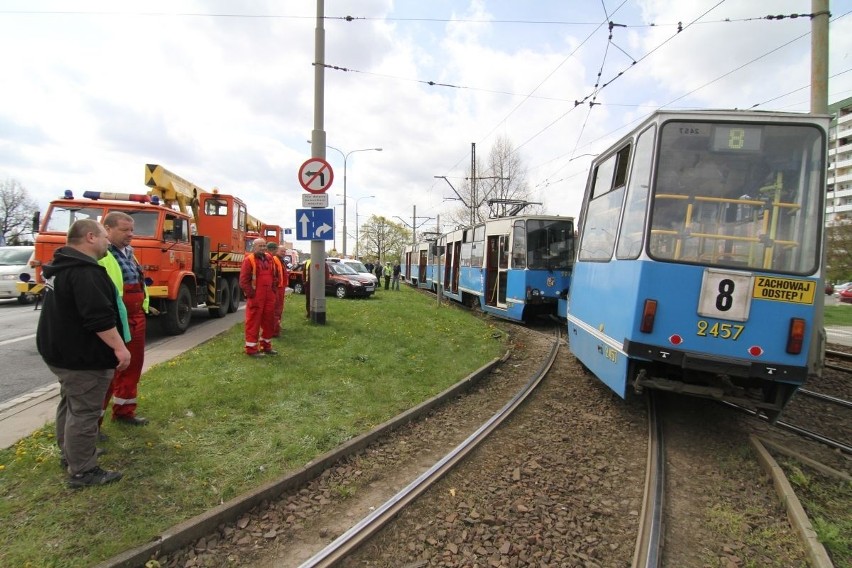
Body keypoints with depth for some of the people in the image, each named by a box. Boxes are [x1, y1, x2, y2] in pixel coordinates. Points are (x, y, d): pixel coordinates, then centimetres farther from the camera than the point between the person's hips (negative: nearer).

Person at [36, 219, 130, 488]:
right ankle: (82, 472, 5)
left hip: (61, 350, 11)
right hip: (82, 356, -11)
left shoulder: (61, 267, 12)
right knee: (84, 411, -3)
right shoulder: (85, 271, -24)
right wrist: (119, 347, -26)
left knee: (71, 404, 23)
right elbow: (99, 317, -30)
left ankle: (69, 453, 38)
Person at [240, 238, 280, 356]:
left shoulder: (269, 258, 12)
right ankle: (251, 349, 4)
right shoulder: (249, 260, -8)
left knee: (269, 321, 12)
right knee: (253, 322, -2)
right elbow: (243, 280, -12)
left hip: (269, 296, 7)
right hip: (256, 297, -7)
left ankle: (266, 346, 24)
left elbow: (276, 275, 22)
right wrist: (251, 294, -14)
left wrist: (273, 288, 12)